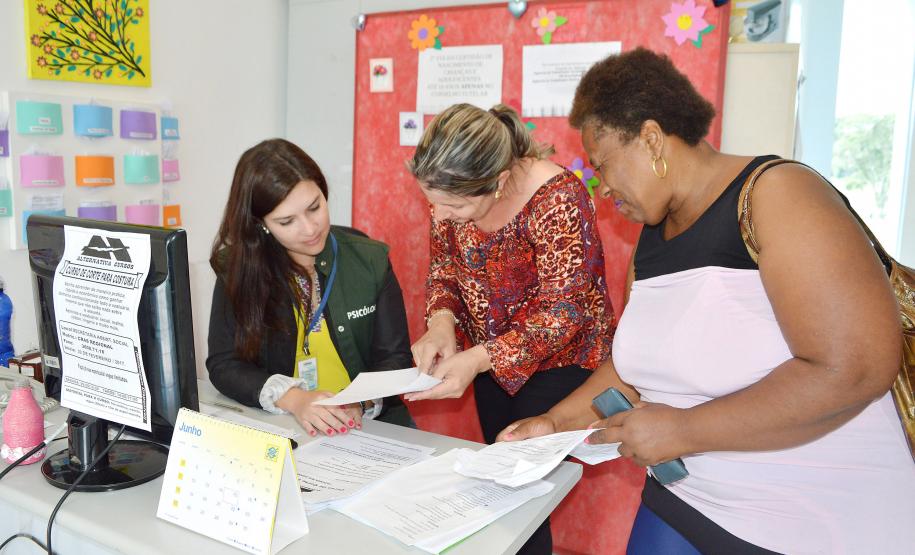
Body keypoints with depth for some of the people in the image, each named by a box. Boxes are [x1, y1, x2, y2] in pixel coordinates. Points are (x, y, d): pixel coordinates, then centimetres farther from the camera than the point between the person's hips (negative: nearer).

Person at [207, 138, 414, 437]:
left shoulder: (371, 259, -2)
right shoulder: (237, 269, -3)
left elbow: (395, 358, -1)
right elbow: (223, 364, -3)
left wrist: (360, 403, -21)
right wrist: (293, 399, -20)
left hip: (370, 425, 0)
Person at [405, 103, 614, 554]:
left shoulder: (557, 201, -30)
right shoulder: (453, 192, -12)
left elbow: (562, 314, -26)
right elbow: (444, 266, 1)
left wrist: (478, 360, -36)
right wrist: (442, 321, -20)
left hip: (558, 357, -6)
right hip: (490, 354, 6)